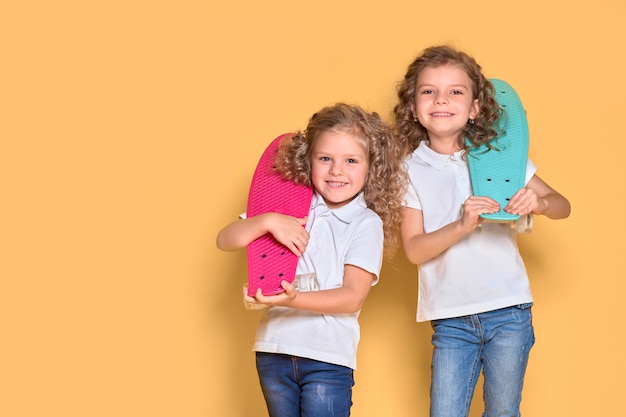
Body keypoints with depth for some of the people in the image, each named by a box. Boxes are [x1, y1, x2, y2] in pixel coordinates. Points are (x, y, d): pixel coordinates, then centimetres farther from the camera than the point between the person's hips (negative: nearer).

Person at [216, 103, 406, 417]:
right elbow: (225, 240, 2)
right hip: (274, 350, 4)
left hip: (328, 357, -3)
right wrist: (268, 221, -16)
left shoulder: (367, 224, -4)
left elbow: (353, 297, -11)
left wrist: (293, 299, -25)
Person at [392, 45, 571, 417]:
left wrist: (539, 202, -17)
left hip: (508, 310, 1)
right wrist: (462, 225, -24)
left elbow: (563, 205, 6)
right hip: (451, 318, 0)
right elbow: (414, 249, -8)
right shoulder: (410, 170, -1)